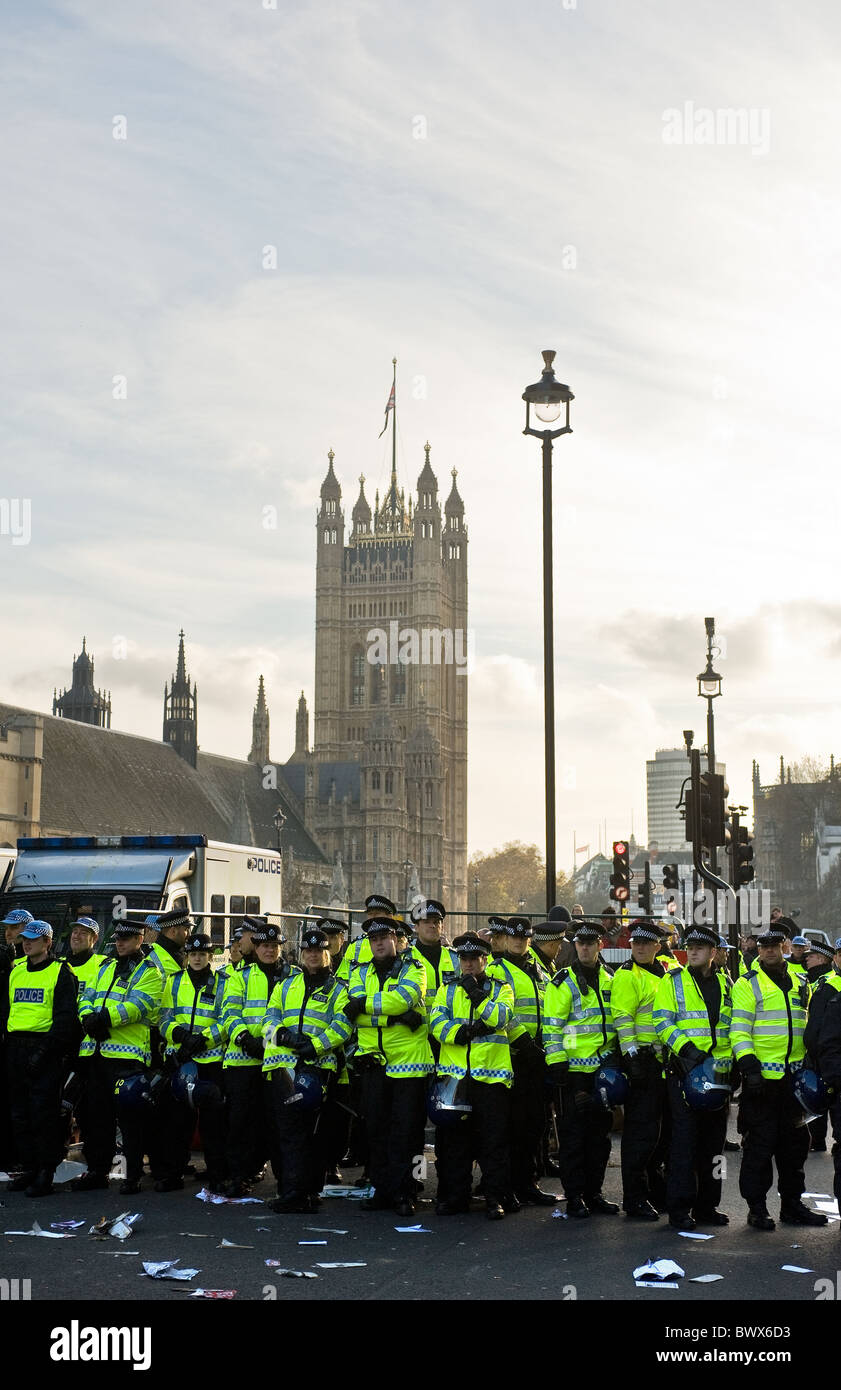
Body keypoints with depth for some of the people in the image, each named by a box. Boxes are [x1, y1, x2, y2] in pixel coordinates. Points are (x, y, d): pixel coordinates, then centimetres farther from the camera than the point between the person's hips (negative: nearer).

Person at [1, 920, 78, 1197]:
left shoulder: (61, 973, -3)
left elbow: (65, 1018, -9)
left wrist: (45, 1050, -16)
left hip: (46, 1046, -6)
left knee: (44, 1112, -6)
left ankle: (46, 1174, -1)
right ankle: (29, 1168, 16)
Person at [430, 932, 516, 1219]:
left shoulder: (501, 989, 9)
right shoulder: (448, 989, 14)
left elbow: (502, 1018, -10)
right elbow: (437, 1023, 0)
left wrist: (477, 995, -17)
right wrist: (464, 1032, -16)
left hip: (491, 1074, -2)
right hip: (453, 1073, 2)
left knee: (494, 1140, -1)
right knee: (454, 1139, 6)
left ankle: (495, 1198, 5)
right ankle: (455, 1196, 14)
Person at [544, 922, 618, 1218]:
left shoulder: (610, 982, 13)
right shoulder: (563, 983, -3)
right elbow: (552, 1027, -7)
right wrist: (556, 1063, -14)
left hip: (603, 1069, 5)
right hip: (574, 1069, -5)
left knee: (600, 1131, 9)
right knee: (573, 1133, -2)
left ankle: (594, 1191, 18)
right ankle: (574, 1196, 4)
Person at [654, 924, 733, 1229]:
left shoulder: (725, 984, 14)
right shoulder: (673, 981, 1)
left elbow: (734, 1026, 20)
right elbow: (663, 1023, -7)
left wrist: (733, 1060, 10)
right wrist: (686, 1048, -21)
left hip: (718, 1072, 5)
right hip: (684, 1070, -5)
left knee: (713, 1140, 9)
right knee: (685, 1139, -7)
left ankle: (707, 1205, 19)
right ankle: (680, 1208, -2)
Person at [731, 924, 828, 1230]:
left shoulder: (800, 984, 14)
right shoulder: (747, 984, -3)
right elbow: (739, 1029, -9)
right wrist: (749, 1067, -19)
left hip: (793, 1077, 6)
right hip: (761, 1078, -5)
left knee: (795, 1142, 11)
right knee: (760, 1145, -2)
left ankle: (792, 1204, 22)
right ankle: (756, 1208, 6)